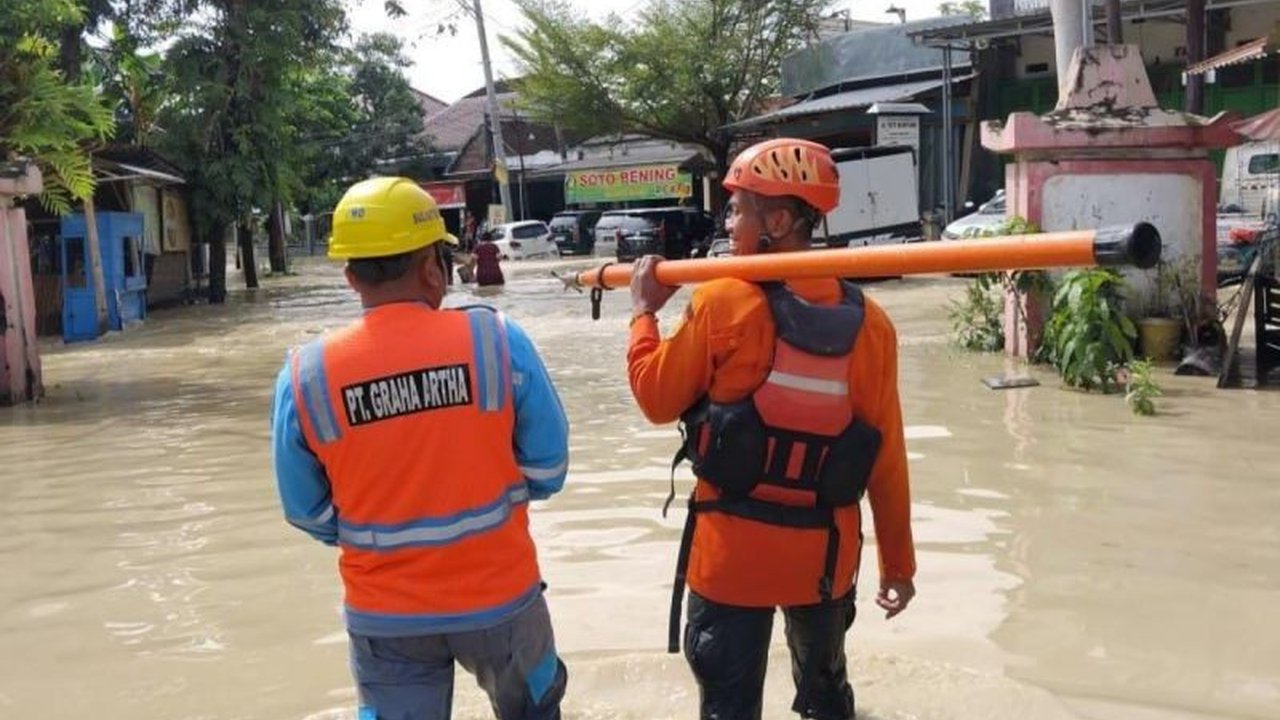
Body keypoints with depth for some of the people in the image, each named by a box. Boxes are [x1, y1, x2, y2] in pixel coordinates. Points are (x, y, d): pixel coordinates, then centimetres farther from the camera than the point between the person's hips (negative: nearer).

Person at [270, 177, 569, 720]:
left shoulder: (306, 375, -12)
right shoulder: (496, 339, -17)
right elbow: (547, 468, -8)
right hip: (500, 595, -1)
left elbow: (308, 513, -2)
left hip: (385, 614, 1)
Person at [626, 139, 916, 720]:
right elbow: (886, 461, -2)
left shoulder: (722, 304, -15)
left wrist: (643, 312, 10)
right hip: (826, 553, 4)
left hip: (733, 553, -3)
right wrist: (898, 561, 9)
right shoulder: (869, 323, -5)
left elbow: (658, 399, -5)